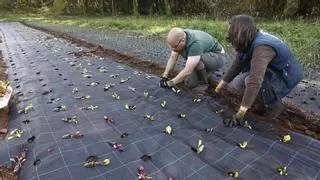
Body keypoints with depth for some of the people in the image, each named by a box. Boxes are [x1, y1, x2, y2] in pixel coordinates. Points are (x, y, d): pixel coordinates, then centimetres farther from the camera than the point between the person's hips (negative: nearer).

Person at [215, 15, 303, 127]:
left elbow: (254, 82, -44)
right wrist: (217, 90, 0)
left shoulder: (262, 48, -34)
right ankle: (266, 98, 12)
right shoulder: (248, 43, -7)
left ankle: (274, 105, -8)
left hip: (286, 78, -8)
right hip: (272, 72, 8)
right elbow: (235, 68, -2)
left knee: (250, 79, -32)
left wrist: (240, 114, -44)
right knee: (235, 83, -2)